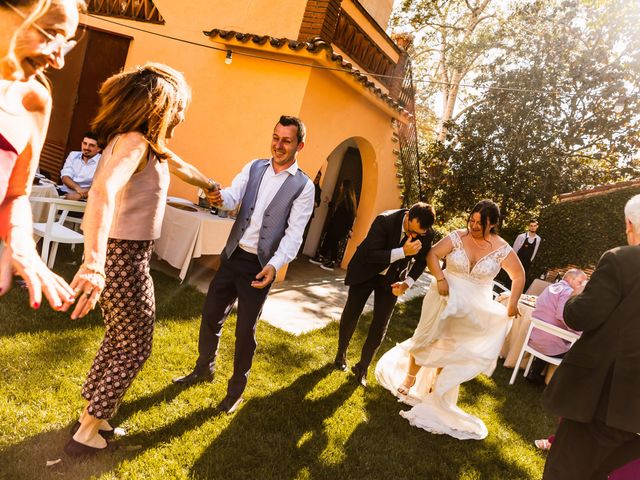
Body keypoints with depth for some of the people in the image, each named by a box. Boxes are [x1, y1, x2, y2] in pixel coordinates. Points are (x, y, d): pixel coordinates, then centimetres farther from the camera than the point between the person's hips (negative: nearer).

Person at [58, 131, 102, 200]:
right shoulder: (73, 155, 13)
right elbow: (65, 176, 2)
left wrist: (79, 195, -27)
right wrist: (78, 188, -18)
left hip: (83, 200, -5)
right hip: (64, 192, 5)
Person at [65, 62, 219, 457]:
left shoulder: (150, 143, 8)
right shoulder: (134, 141, -22)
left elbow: (180, 166, 28)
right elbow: (102, 193, -39)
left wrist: (210, 185, 45)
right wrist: (94, 264, -49)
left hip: (128, 253, 9)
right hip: (124, 257, -9)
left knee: (120, 339, 22)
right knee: (135, 347, 7)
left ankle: (92, 415, 38)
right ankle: (88, 432, 22)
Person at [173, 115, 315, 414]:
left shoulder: (303, 187, -8)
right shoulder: (254, 167, 4)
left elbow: (294, 233, -13)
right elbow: (233, 196, -10)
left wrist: (274, 264, -26)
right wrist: (221, 198, -34)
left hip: (259, 266, -4)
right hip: (232, 256, 4)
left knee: (245, 330, 7)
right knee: (210, 316, 15)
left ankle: (237, 387, 30)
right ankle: (204, 369, 41)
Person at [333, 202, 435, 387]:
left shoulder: (427, 235, -19)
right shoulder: (385, 220, -31)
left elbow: (422, 260, -2)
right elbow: (369, 254, -31)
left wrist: (407, 282, -16)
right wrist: (402, 252, -40)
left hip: (391, 279, 2)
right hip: (366, 272, -2)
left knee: (380, 325, 0)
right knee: (350, 315, 10)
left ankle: (362, 366, 19)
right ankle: (341, 354, 36)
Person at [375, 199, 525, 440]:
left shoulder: (502, 249, -10)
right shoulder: (458, 236, -11)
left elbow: (519, 276, -1)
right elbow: (432, 254, -10)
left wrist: (512, 305, -7)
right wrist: (440, 279, -23)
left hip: (474, 308, 0)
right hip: (445, 297, 0)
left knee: (454, 347, 12)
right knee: (427, 338, 8)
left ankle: (435, 387, 32)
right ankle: (408, 380, 29)